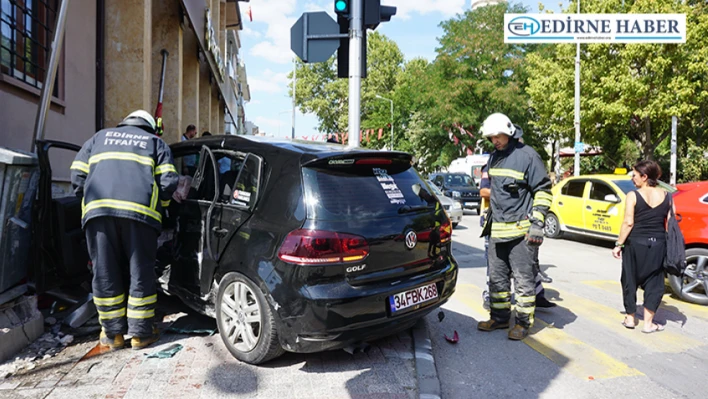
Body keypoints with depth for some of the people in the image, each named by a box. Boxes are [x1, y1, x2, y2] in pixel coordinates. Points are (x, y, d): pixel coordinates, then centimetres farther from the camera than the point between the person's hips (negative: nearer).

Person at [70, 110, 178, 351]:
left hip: (98, 208, 2)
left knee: (105, 273, 9)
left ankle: (112, 334, 16)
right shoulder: (155, 142, 22)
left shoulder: (99, 137, 29)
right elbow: (168, 182, 8)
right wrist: (161, 204, 24)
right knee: (140, 272, 6)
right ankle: (141, 333, 12)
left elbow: (77, 176, 18)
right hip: (139, 210, -2)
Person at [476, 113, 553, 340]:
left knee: (523, 279, 2)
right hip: (497, 229, 8)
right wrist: (487, 215, 24)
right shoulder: (494, 157, 13)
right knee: (497, 277, 14)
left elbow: (543, 191, -10)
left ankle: (523, 322, 14)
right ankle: (499, 318, 27)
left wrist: (537, 223, -15)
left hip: (520, 230, -7)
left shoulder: (527, 155, -10)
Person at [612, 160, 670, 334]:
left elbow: (628, 223, -13)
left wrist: (618, 244, -7)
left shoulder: (633, 195, -9)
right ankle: (648, 323, 10)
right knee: (653, 283, 10)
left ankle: (630, 318, 19)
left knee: (630, 281, 12)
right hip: (658, 245, 3)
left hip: (635, 244, -3)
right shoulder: (666, 196, 3)